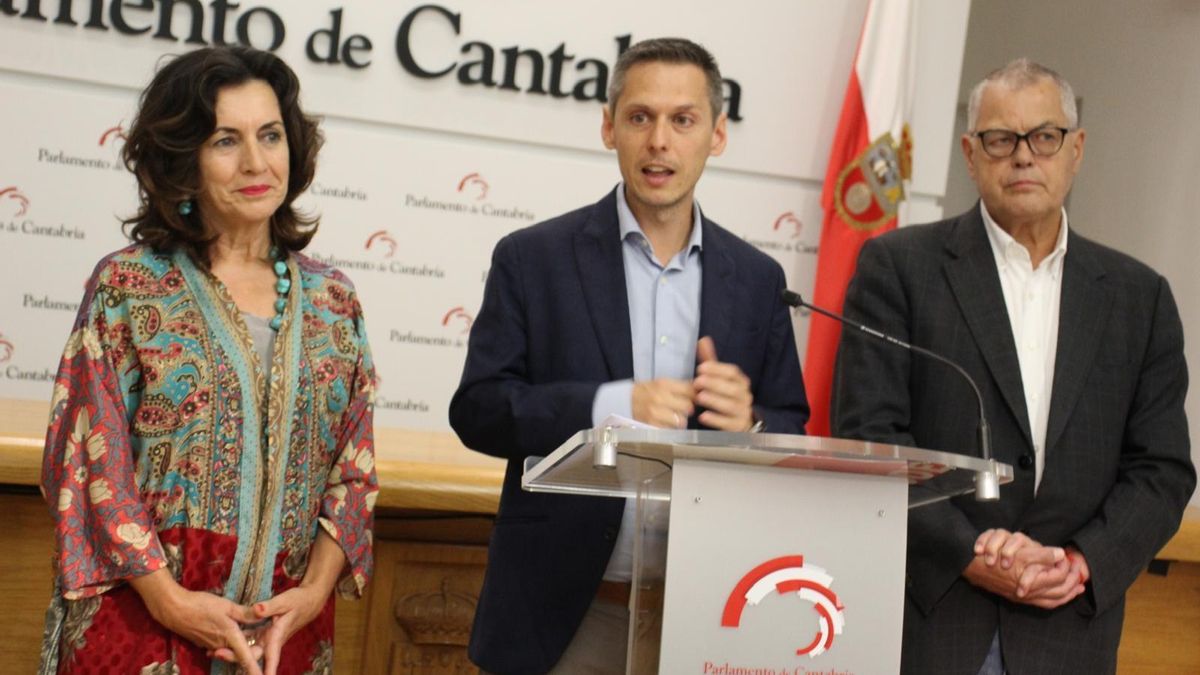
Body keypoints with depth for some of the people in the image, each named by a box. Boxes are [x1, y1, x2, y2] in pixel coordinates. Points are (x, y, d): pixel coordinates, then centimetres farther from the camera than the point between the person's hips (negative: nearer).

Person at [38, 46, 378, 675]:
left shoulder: (331, 300, 6)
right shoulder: (128, 285, -3)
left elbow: (354, 469, 6)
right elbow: (88, 458, -7)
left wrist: (315, 590, -8)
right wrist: (170, 600, -13)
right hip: (140, 620, -3)